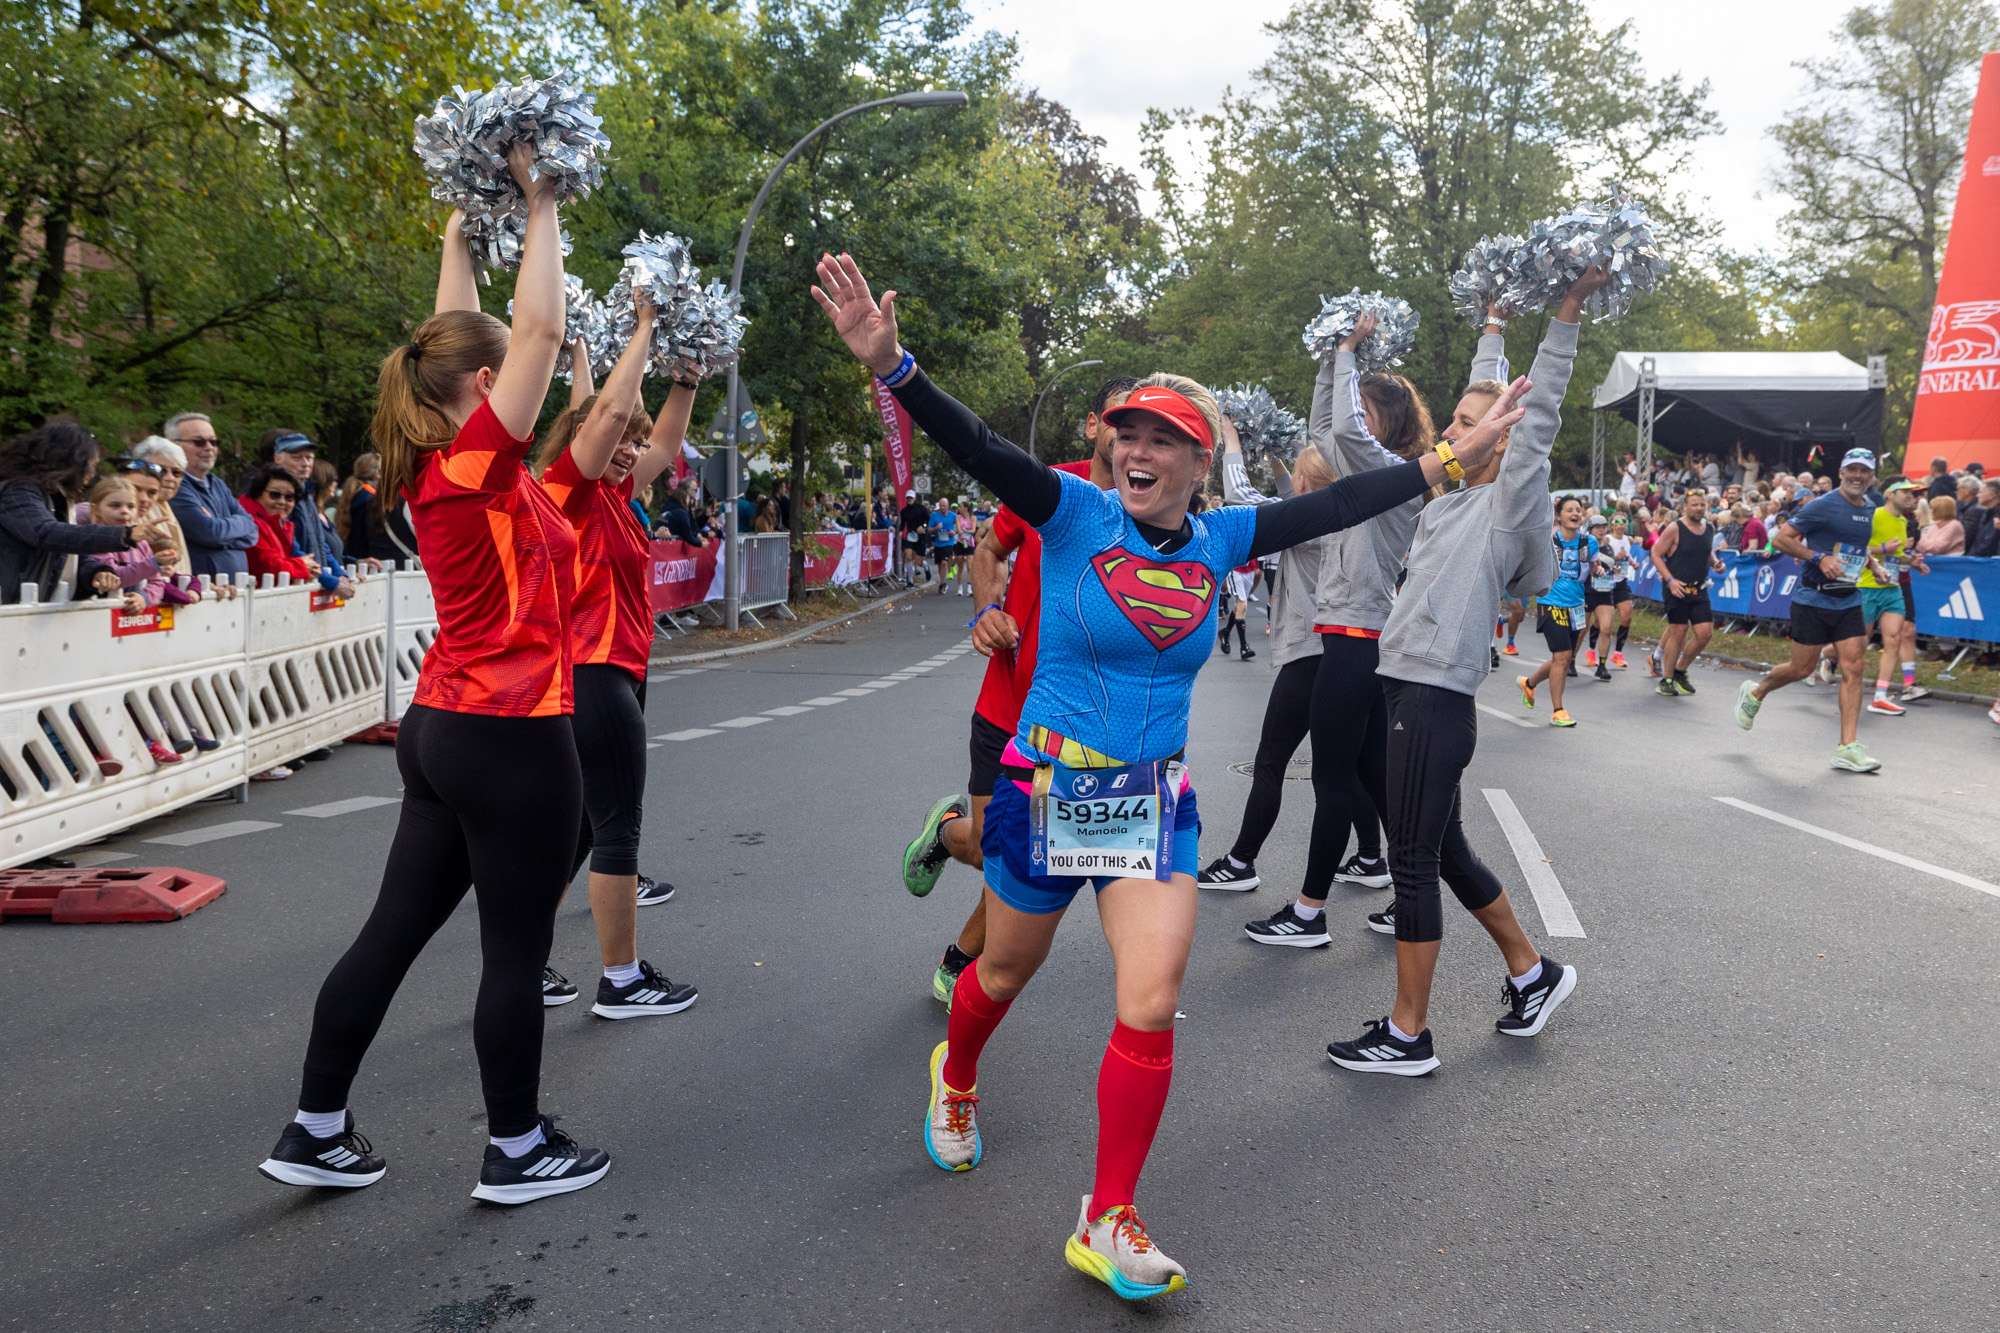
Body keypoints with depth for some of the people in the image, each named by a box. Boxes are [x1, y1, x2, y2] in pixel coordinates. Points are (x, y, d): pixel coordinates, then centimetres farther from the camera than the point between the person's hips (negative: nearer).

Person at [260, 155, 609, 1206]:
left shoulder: (437, 463, 8)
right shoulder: (477, 460, -15)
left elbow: (452, 337, 20)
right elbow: (539, 329, -17)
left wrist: (462, 227, 26)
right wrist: (539, 202, -6)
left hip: (445, 725, 9)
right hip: (510, 736, -9)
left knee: (395, 928, 15)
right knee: (516, 950, 4)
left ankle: (315, 1130, 26)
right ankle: (516, 1152, 19)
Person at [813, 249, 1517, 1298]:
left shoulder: (1218, 539, 0)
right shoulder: (1074, 514, -11)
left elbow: (1335, 506, 5)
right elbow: (977, 447, -24)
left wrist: (1447, 462, 4)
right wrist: (888, 364, -38)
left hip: (1156, 802, 3)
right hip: (1047, 786, -2)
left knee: (1152, 1004, -5)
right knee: (1006, 969, 18)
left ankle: (1106, 1224, 12)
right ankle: (955, 1080, 53)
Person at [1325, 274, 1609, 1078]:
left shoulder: (1508, 506, -7)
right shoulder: (1452, 494, 15)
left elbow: (1537, 412, -13)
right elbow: (1484, 401, 31)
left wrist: (1569, 310, -12)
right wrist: (1493, 332, 36)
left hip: (1437, 702, -9)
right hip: (1409, 689, 9)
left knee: (1414, 861, -3)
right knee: (1442, 852, 19)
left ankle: (1407, 1036, 7)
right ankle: (1532, 973, 36)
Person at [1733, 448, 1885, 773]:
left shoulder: (1870, 511, 12)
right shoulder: (1822, 506, -10)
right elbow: (1780, 539, -11)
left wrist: (1866, 558, 11)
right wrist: (1819, 558, -20)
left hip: (1848, 600, 6)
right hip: (1813, 599, -6)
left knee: (1853, 667, -5)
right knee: (1802, 668, 0)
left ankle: (1847, 747, -5)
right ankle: (1754, 693, 31)